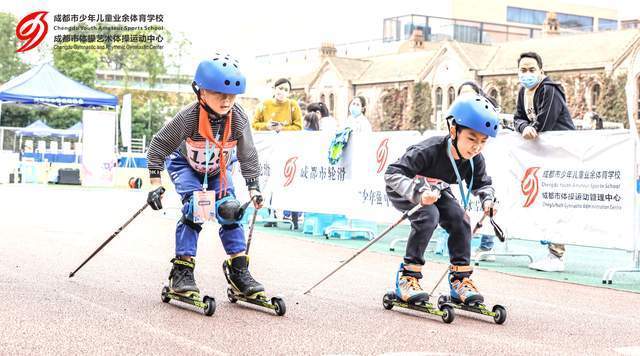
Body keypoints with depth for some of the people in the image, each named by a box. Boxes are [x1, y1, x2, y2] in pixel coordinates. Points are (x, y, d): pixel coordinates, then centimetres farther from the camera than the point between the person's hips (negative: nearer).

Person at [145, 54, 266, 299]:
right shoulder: (188, 118, -36)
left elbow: (247, 155, -10)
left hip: (217, 169, 3)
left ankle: (239, 270, -4)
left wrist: (253, 187, -11)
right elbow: (158, 147, -24)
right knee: (194, 209, -24)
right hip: (184, 164, -3)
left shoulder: (238, 118, -27)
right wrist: (156, 184, -27)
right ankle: (182, 271, -18)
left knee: (229, 209, -12)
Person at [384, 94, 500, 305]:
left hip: (434, 191, 6)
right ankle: (408, 277, -21)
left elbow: (482, 184, 1)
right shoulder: (429, 151, -38)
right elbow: (392, 174, -40)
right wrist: (418, 193, -55)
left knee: (459, 217, -13)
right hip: (403, 190, -6)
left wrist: (488, 200, -22)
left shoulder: (475, 160, -18)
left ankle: (460, 279, -2)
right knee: (428, 216, -31)